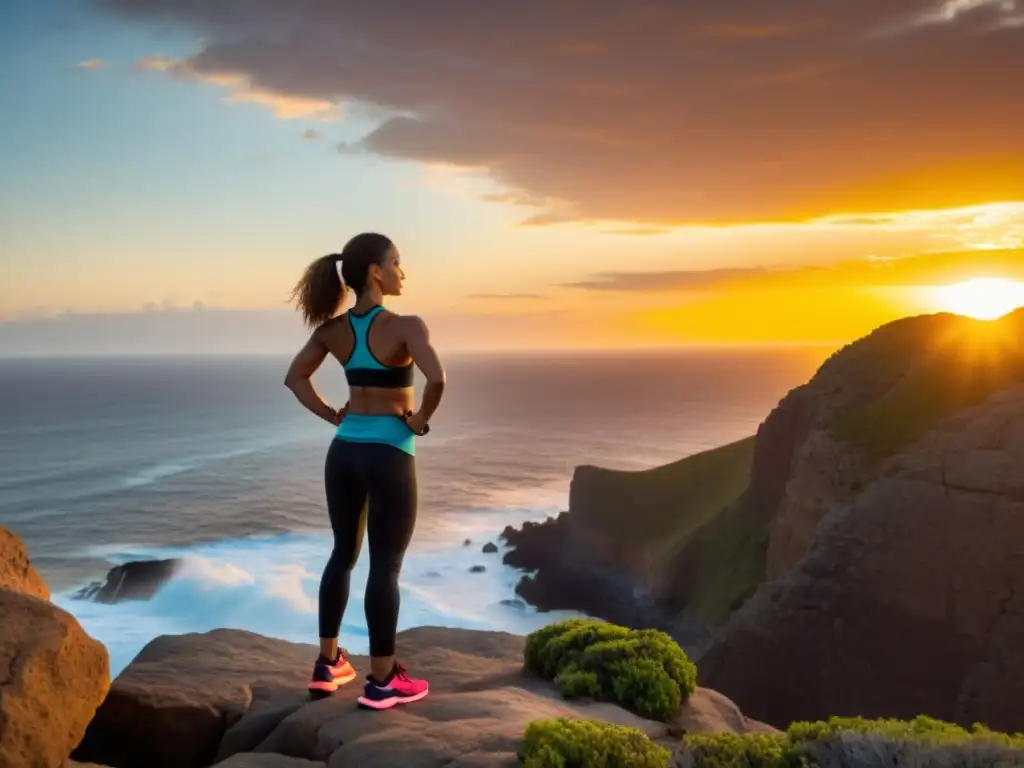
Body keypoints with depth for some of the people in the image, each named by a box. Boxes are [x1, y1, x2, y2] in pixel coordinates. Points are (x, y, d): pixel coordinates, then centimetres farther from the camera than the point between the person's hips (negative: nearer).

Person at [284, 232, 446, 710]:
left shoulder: (333, 329, 4)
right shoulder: (405, 327, -16)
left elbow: (295, 377, 11)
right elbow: (436, 378, -31)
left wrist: (332, 416, 10)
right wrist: (421, 420, -14)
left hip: (344, 451, 6)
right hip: (388, 456, -6)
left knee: (343, 555, 19)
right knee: (385, 566, 3)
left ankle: (328, 665, 28)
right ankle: (382, 681, 13)